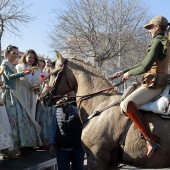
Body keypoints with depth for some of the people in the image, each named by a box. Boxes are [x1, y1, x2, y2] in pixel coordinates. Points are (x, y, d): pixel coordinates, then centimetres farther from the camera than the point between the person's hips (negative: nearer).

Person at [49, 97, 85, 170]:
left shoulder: (77, 108, -4)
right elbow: (54, 127, 8)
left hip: (77, 148, -2)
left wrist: (67, 106, -44)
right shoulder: (56, 109, 5)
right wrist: (52, 144, 3)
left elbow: (80, 114, -29)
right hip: (61, 149, 2)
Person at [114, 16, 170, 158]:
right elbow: (144, 63, 21)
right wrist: (124, 71, 18)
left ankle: (150, 139, -28)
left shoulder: (158, 41, -13)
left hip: (154, 84, -11)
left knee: (126, 105, -28)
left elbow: (145, 67, -21)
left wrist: (129, 73, -4)